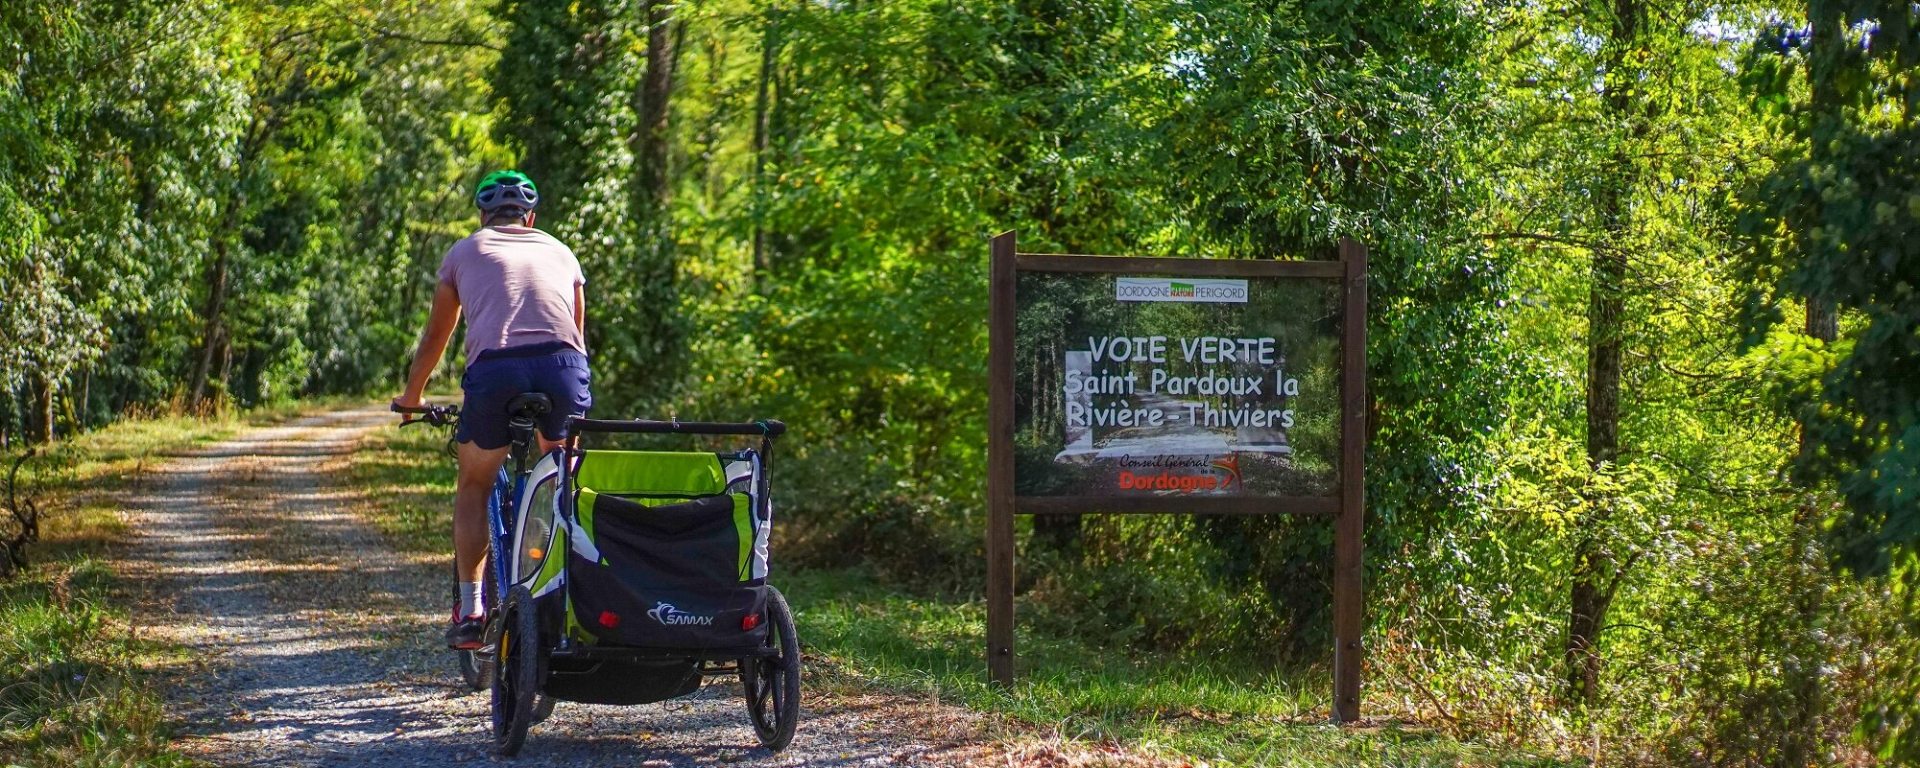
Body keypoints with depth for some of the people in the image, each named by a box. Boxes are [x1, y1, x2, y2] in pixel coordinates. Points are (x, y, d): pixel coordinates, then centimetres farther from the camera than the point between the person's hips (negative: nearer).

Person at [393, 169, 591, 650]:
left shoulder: (464, 253, 25)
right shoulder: (559, 252, 29)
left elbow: (434, 339, 32)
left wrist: (410, 398, 48)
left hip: (494, 370, -1)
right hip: (563, 366, 2)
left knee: (474, 487, 19)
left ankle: (470, 610, 12)